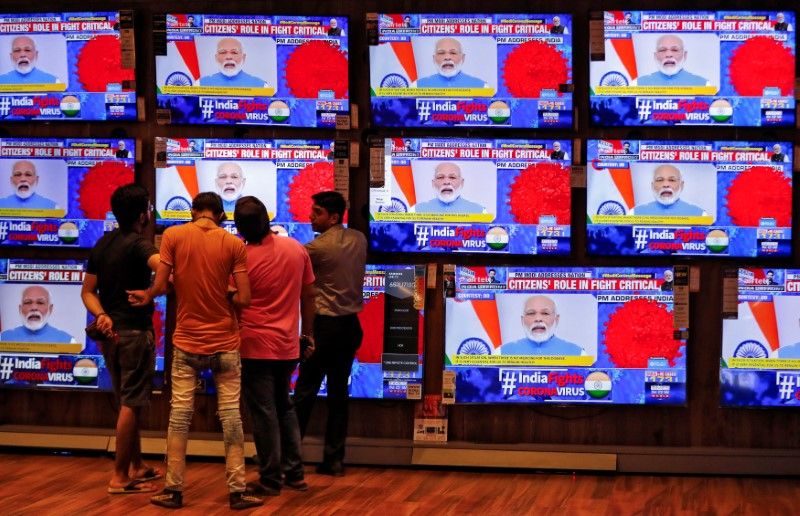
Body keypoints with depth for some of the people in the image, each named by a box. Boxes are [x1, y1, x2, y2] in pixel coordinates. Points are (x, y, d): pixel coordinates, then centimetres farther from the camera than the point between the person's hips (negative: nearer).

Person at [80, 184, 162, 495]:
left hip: (110, 332, 8)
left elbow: (88, 291, 10)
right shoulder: (138, 245, -14)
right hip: (135, 332, -8)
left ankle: (136, 467, 26)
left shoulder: (102, 245, 11)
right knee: (131, 405, -3)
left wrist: (101, 315, -3)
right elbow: (162, 265, -36)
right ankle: (120, 477, -2)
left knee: (127, 402, 17)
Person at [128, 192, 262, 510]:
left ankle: (173, 490, 9)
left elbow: (160, 286, -8)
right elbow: (243, 298, -9)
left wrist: (146, 296, 13)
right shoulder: (234, 244, -4)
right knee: (230, 415, 3)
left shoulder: (173, 235, -4)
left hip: (187, 342, 0)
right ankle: (237, 491, 5)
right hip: (225, 343, 0)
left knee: (180, 414, 5)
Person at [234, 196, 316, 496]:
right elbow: (308, 294, 6)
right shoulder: (296, 249, -2)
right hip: (288, 345, 5)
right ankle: (294, 473, 21)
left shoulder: (242, 258, -14)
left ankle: (270, 480, 9)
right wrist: (308, 331, 18)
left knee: (264, 413, 3)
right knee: (284, 407, 20)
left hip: (255, 346, -5)